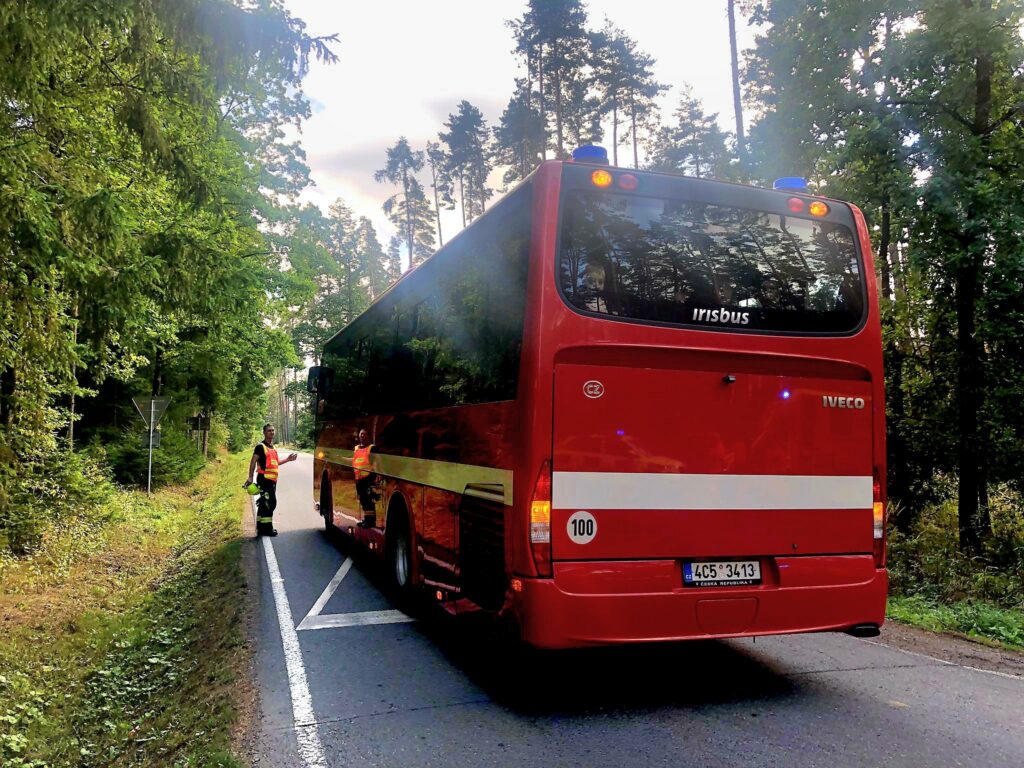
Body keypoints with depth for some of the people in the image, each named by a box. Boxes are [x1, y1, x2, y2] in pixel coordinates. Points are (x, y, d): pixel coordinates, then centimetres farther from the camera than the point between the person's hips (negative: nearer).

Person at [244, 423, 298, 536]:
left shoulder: (273, 447, 19)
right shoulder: (260, 446, -7)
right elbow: (253, 462, -13)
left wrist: (287, 459, 21)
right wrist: (250, 478, -20)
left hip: (272, 480, 9)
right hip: (264, 479, -9)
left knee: (264, 504, 14)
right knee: (269, 503, -11)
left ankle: (261, 528, 21)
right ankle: (266, 528, -6)